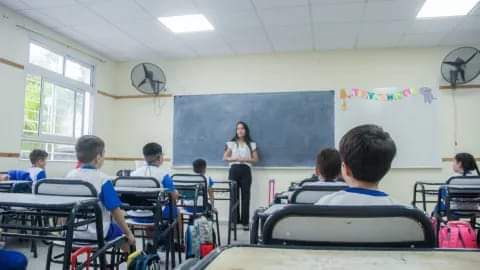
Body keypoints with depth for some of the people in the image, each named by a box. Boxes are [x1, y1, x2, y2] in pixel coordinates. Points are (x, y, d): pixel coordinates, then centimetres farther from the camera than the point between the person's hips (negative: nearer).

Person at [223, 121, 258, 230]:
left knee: (245, 196, -1)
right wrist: (235, 159, -10)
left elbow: (255, 159, 7)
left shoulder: (251, 144, 9)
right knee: (234, 196, 0)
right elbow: (225, 158, 7)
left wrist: (245, 160, -10)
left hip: (246, 171, 0)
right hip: (234, 170, 0)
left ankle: (245, 222, 4)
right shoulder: (231, 143, 9)